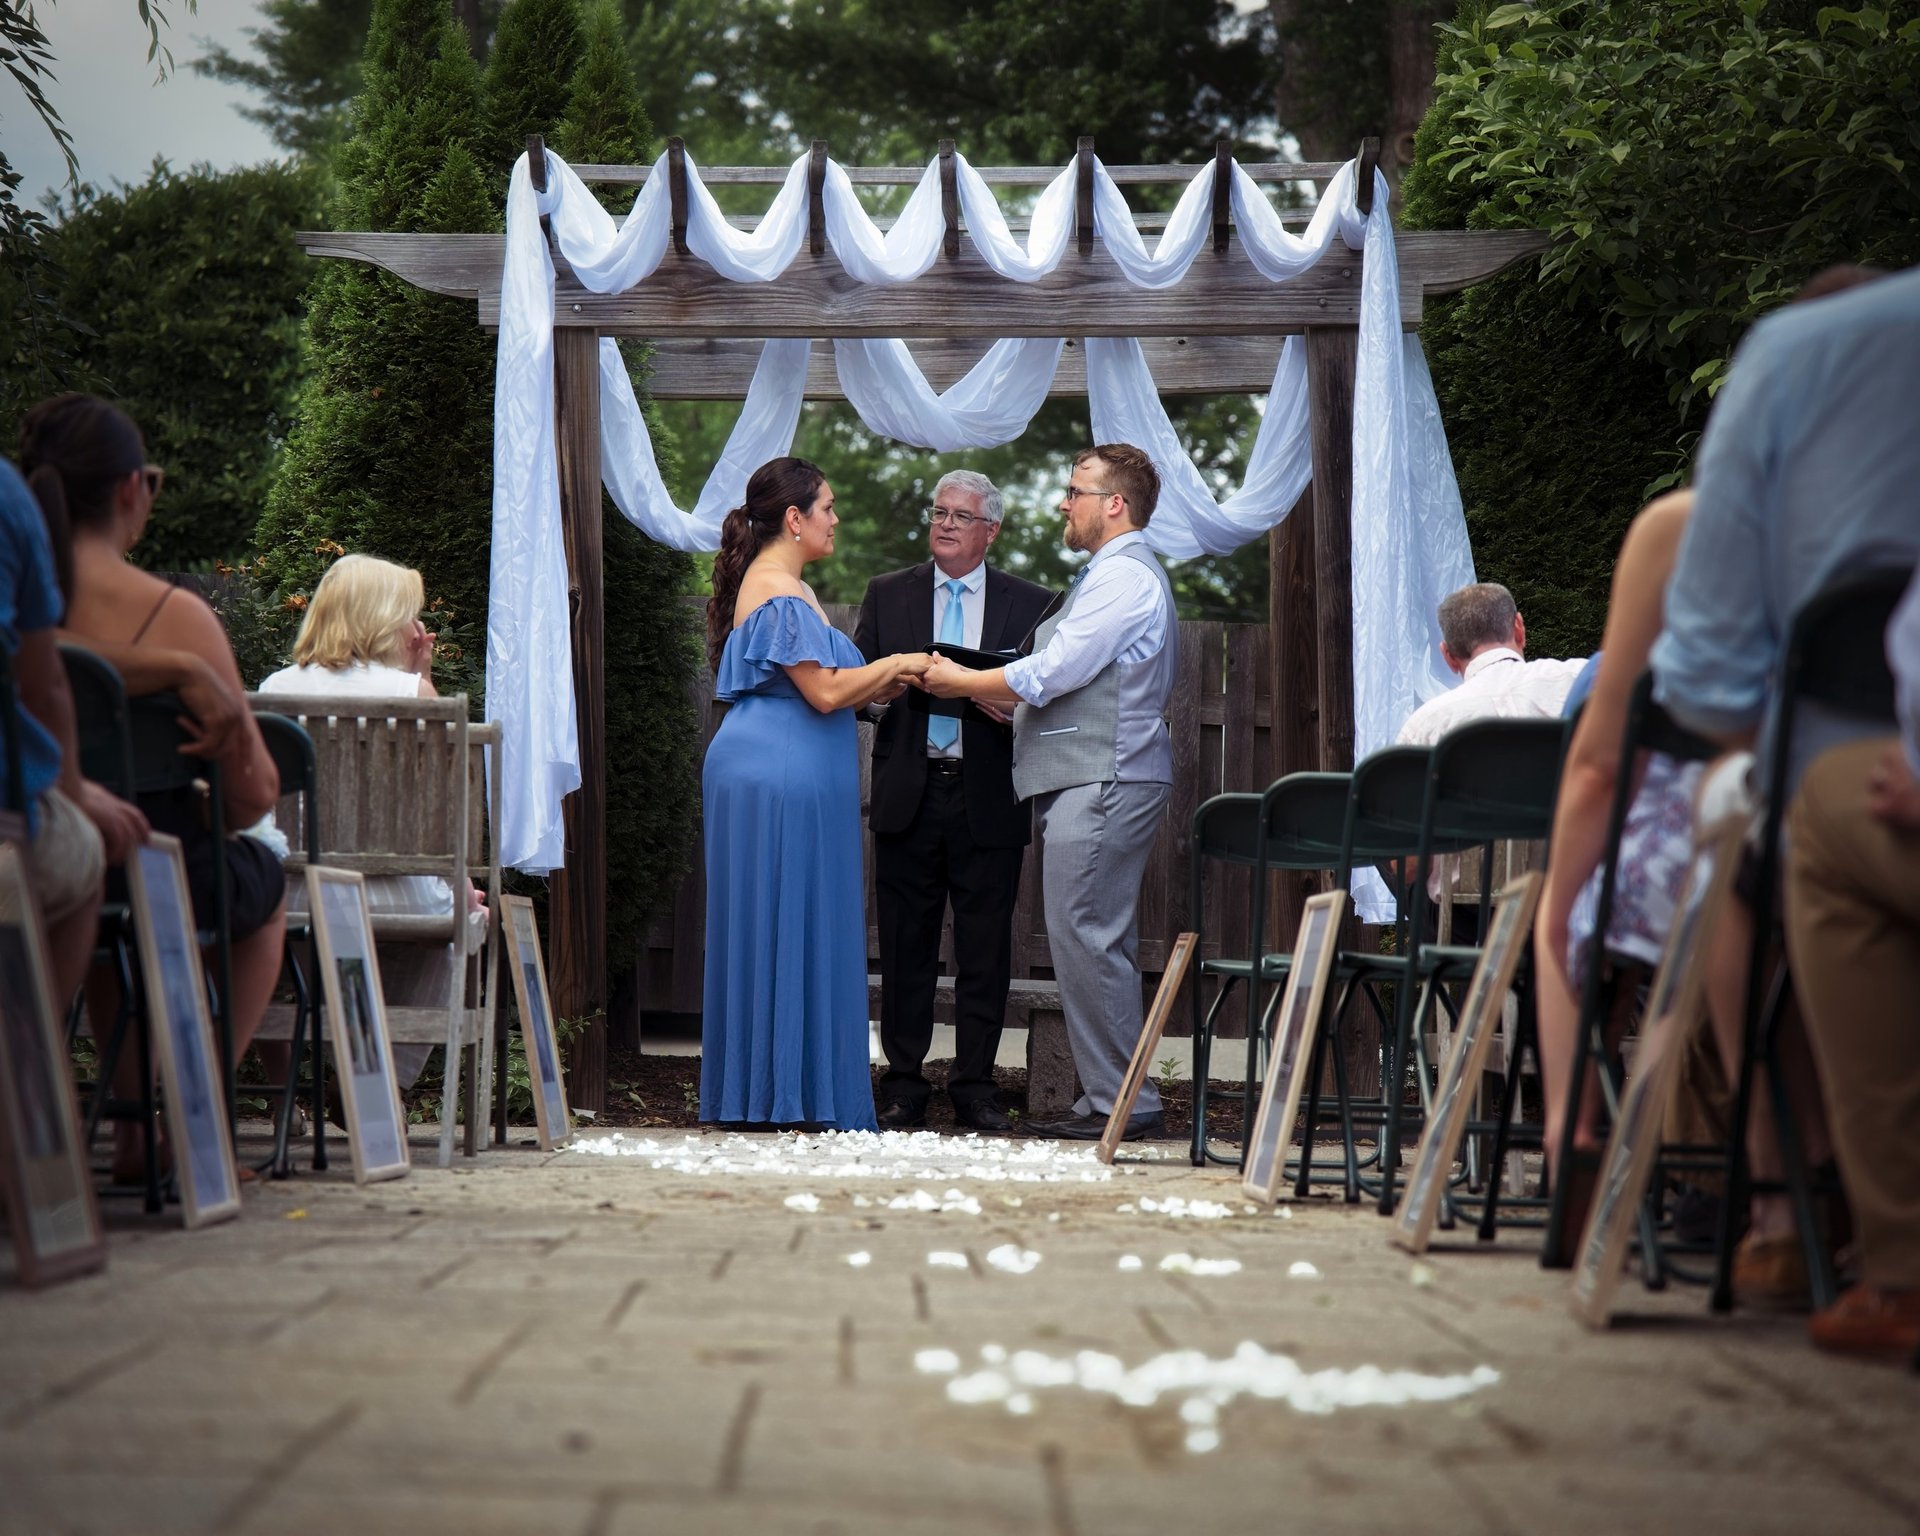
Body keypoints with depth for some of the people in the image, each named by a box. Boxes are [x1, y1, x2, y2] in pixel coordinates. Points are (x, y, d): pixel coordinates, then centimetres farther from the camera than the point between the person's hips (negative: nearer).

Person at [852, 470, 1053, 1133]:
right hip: (909, 797, 1)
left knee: (985, 950, 1)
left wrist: (1014, 707, -16)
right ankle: (904, 1087, 11)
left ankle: (974, 1090, 8)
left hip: (989, 799, -1)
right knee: (906, 948, 4)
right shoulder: (887, 595, 12)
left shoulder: (1031, 605, 7)